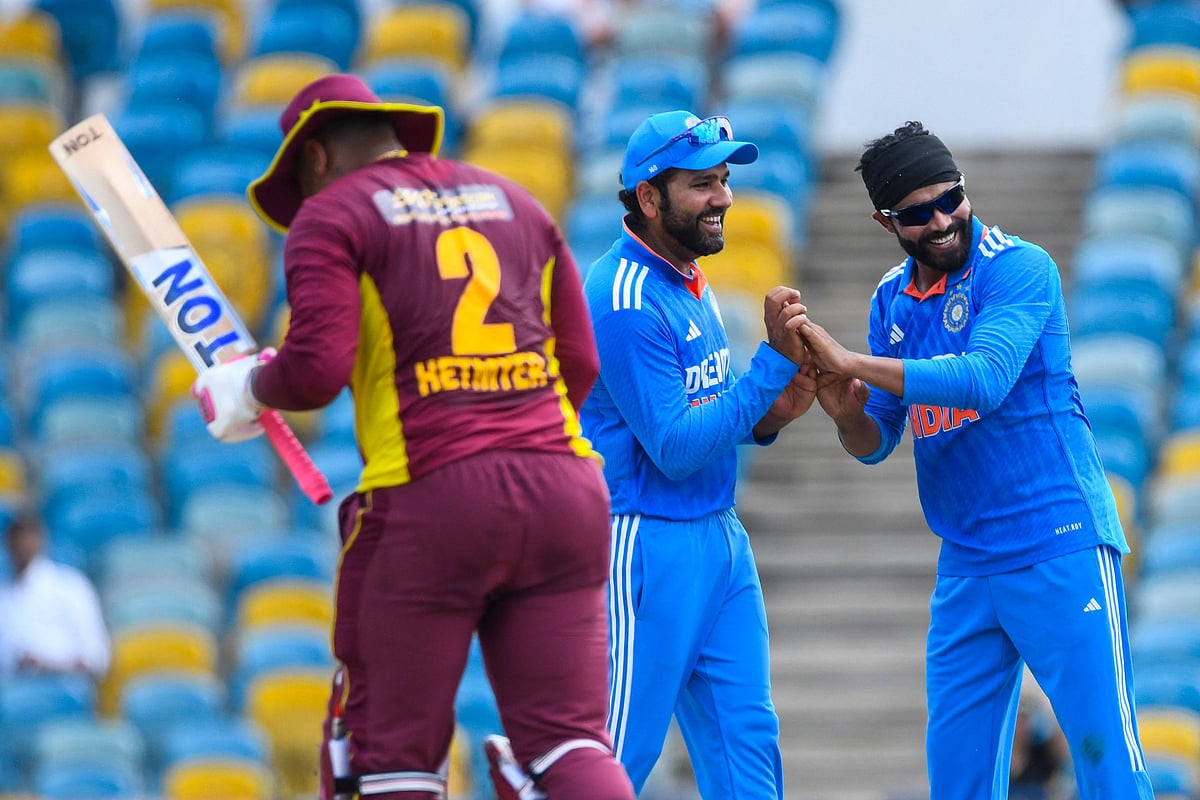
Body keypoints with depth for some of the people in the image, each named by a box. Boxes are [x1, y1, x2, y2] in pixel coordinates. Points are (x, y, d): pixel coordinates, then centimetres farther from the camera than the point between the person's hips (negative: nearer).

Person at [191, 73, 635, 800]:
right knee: (568, 737, 1)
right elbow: (581, 365, 17)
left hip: (429, 497, -5)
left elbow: (316, 370, -8)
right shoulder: (516, 203, 22)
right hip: (564, 485, 5)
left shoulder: (331, 215, 4)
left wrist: (246, 391, 11)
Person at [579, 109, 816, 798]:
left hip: (719, 537, 9)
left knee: (747, 745, 8)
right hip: (648, 549, -9)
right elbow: (675, 448, -21)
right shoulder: (627, 301, -19)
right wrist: (775, 361, -22)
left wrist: (766, 418, -2)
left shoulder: (690, 279, 11)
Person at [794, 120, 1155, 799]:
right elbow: (875, 443, 13)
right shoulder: (893, 300, 11)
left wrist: (850, 363, -20)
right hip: (966, 566, 7)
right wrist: (846, 414, -11)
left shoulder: (1019, 269, -9)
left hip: (1060, 552, -7)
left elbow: (982, 380, -24)